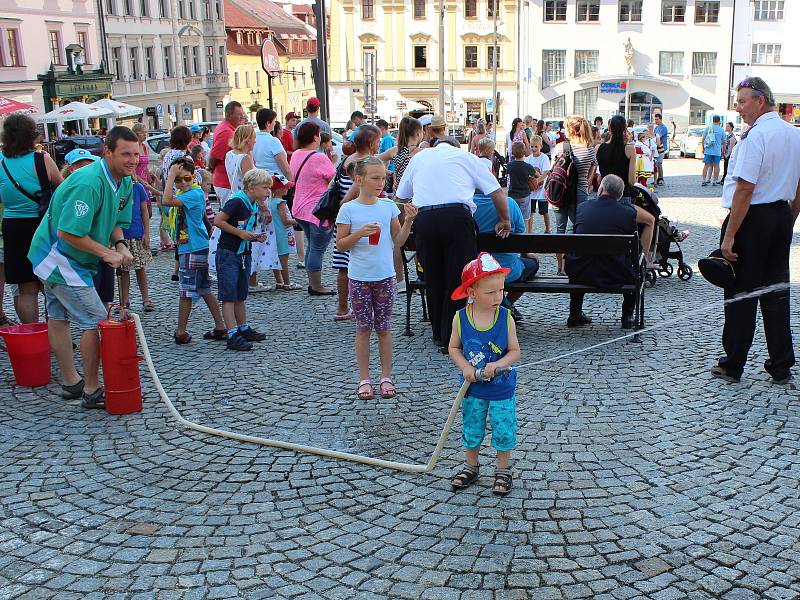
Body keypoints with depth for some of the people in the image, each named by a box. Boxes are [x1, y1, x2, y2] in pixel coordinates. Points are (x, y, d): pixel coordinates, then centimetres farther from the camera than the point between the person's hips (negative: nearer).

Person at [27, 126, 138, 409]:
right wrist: (107, 253, -23)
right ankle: (92, 391, 0)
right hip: (61, 258, -10)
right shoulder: (89, 183, -29)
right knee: (96, 320, -8)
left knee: (58, 318, 18)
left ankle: (70, 383, 30)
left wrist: (120, 245, -9)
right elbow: (68, 232, -30)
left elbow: (115, 221, 11)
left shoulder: (125, 181, 1)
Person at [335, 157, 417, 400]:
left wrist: (408, 221, -10)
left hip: (385, 276, 2)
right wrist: (360, 233, -19)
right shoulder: (348, 209, -5)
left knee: (384, 327, 9)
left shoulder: (389, 206, 2)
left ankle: (386, 377, 19)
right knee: (363, 328, 6)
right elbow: (340, 245, -4)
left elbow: (398, 241, 4)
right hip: (359, 277, -2)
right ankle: (364, 379, 15)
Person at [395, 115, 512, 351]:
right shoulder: (465, 156, 19)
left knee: (433, 279, 13)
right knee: (457, 279, 2)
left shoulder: (418, 158, 26)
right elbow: (497, 192, 16)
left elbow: (401, 197, 28)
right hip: (457, 216, -2)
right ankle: (450, 339, 2)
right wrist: (504, 220, 28)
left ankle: (439, 334, 21)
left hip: (424, 218, 3)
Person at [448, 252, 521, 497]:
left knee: (504, 430, 9)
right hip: (473, 388, 1)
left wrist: (497, 365, -25)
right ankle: (471, 466, 39)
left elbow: (515, 351, -9)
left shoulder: (505, 318, -15)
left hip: (502, 388, -1)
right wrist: (465, 367, -18)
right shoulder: (460, 318, -13)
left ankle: (503, 470, 30)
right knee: (471, 429, 17)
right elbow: (453, 348, -2)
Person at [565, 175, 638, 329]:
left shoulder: (582, 207, 1)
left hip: (580, 275, 2)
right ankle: (627, 316, 26)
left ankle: (575, 314, 34)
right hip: (617, 276, -2)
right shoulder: (629, 212, -5)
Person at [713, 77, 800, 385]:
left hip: (752, 220, -8)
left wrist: (729, 236, -20)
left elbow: (745, 189, -21)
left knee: (741, 294, 2)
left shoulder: (756, 135, -17)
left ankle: (733, 365, 11)